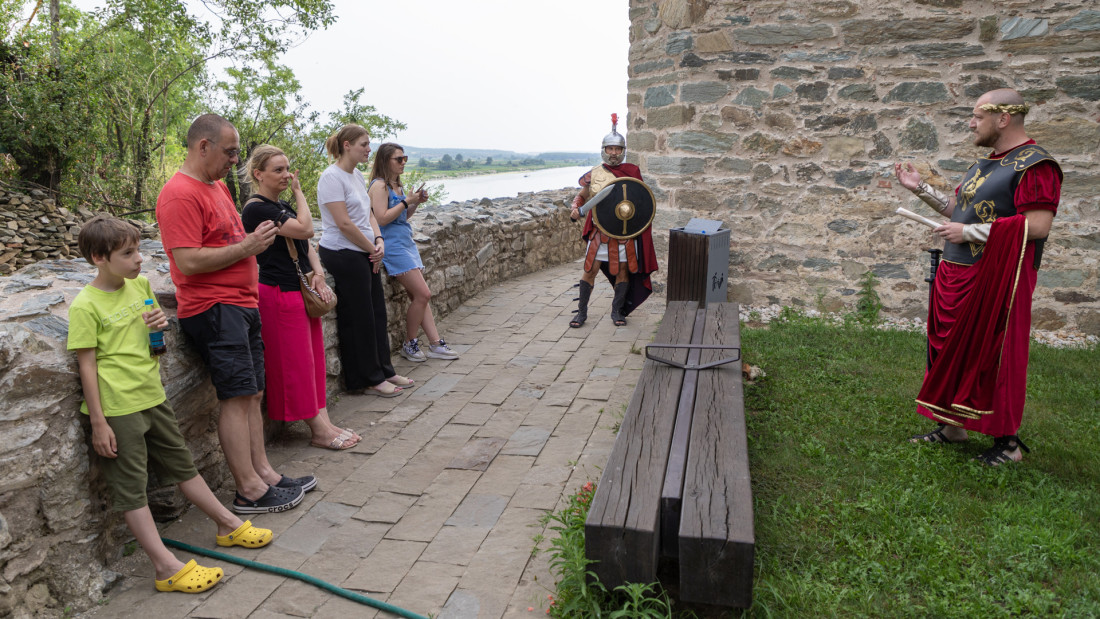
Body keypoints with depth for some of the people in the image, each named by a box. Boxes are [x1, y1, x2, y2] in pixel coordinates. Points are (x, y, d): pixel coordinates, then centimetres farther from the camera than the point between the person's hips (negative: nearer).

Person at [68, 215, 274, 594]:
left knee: (182, 464, 18)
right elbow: (87, 365, -13)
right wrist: (98, 423, -14)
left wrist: (160, 325, -3)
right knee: (130, 487, 2)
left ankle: (228, 525, 28)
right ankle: (166, 567, 3)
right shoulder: (85, 306, -13)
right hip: (117, 409, -7)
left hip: (152, 396, 7)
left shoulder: (140, 285, 7)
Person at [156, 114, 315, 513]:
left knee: (252, 394, 10)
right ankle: (250, 491, 0)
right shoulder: (180, 194, -12)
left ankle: (263, 472, 18)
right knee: (238, 397, -8)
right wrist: (247, 247, -15)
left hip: (241, 304, 10)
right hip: (212, 309, -10)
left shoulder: (218, 186, 19)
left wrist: (256, 239, 14)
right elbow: (188, 261, -20)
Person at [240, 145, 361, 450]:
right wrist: (299, 191, -9)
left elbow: (306, 244, 16)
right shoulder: (256, 208, -13)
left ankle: (324, 423, 16)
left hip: (302, 290, 10)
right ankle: (319, 431, 5)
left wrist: (318, 273, -1)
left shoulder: (281, 205, 16)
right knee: (297, 363, -2)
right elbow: (305, 229, -21)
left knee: (314, 358, 10)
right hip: (280, 293, -9)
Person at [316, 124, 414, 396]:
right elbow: (344, 224, -19)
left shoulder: (356, 175, 13)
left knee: (377, 313, 13)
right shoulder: (332, 177, -15)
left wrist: (379, 240, -3)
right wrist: (373, 249, -11)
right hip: (343, 254, -9)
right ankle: (367, 380, 12)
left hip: (364, 253, 9)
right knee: (358, 318, 0)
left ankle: (383, 371, 26)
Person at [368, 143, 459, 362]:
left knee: (419, 297, 6)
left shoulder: (397, 185, 17)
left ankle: (435, 344, 8)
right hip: (392, 245, -9)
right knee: (423, 294, -11)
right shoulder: (379, 185, -11)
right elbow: (382, 218, -20)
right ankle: (409, 344, 4)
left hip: (406, 242, 9)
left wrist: (416, 203, 7)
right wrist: (406, 201, -15)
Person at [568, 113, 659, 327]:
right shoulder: (594, 174, 3)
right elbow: (582, 196, 12)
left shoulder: (631, 172, 3)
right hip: (599, 230, 0)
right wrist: (576, 209, -8)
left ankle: (617, 311, 22)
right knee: (590, 269, -1)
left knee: (623, 270, 7)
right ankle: (582, 312, 10)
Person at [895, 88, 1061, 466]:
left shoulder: (1034, 165, -12)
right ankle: (951, 425, 26)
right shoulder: (985, 164, 17)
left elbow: (1038, 225, -22)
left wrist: (969, 232, -20)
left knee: (994, 355, -2)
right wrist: (921, 189, 18)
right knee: (951, 350, 13)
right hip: (955, 275, 9)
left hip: (995, 278, -9)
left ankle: (1007, 441, 13)